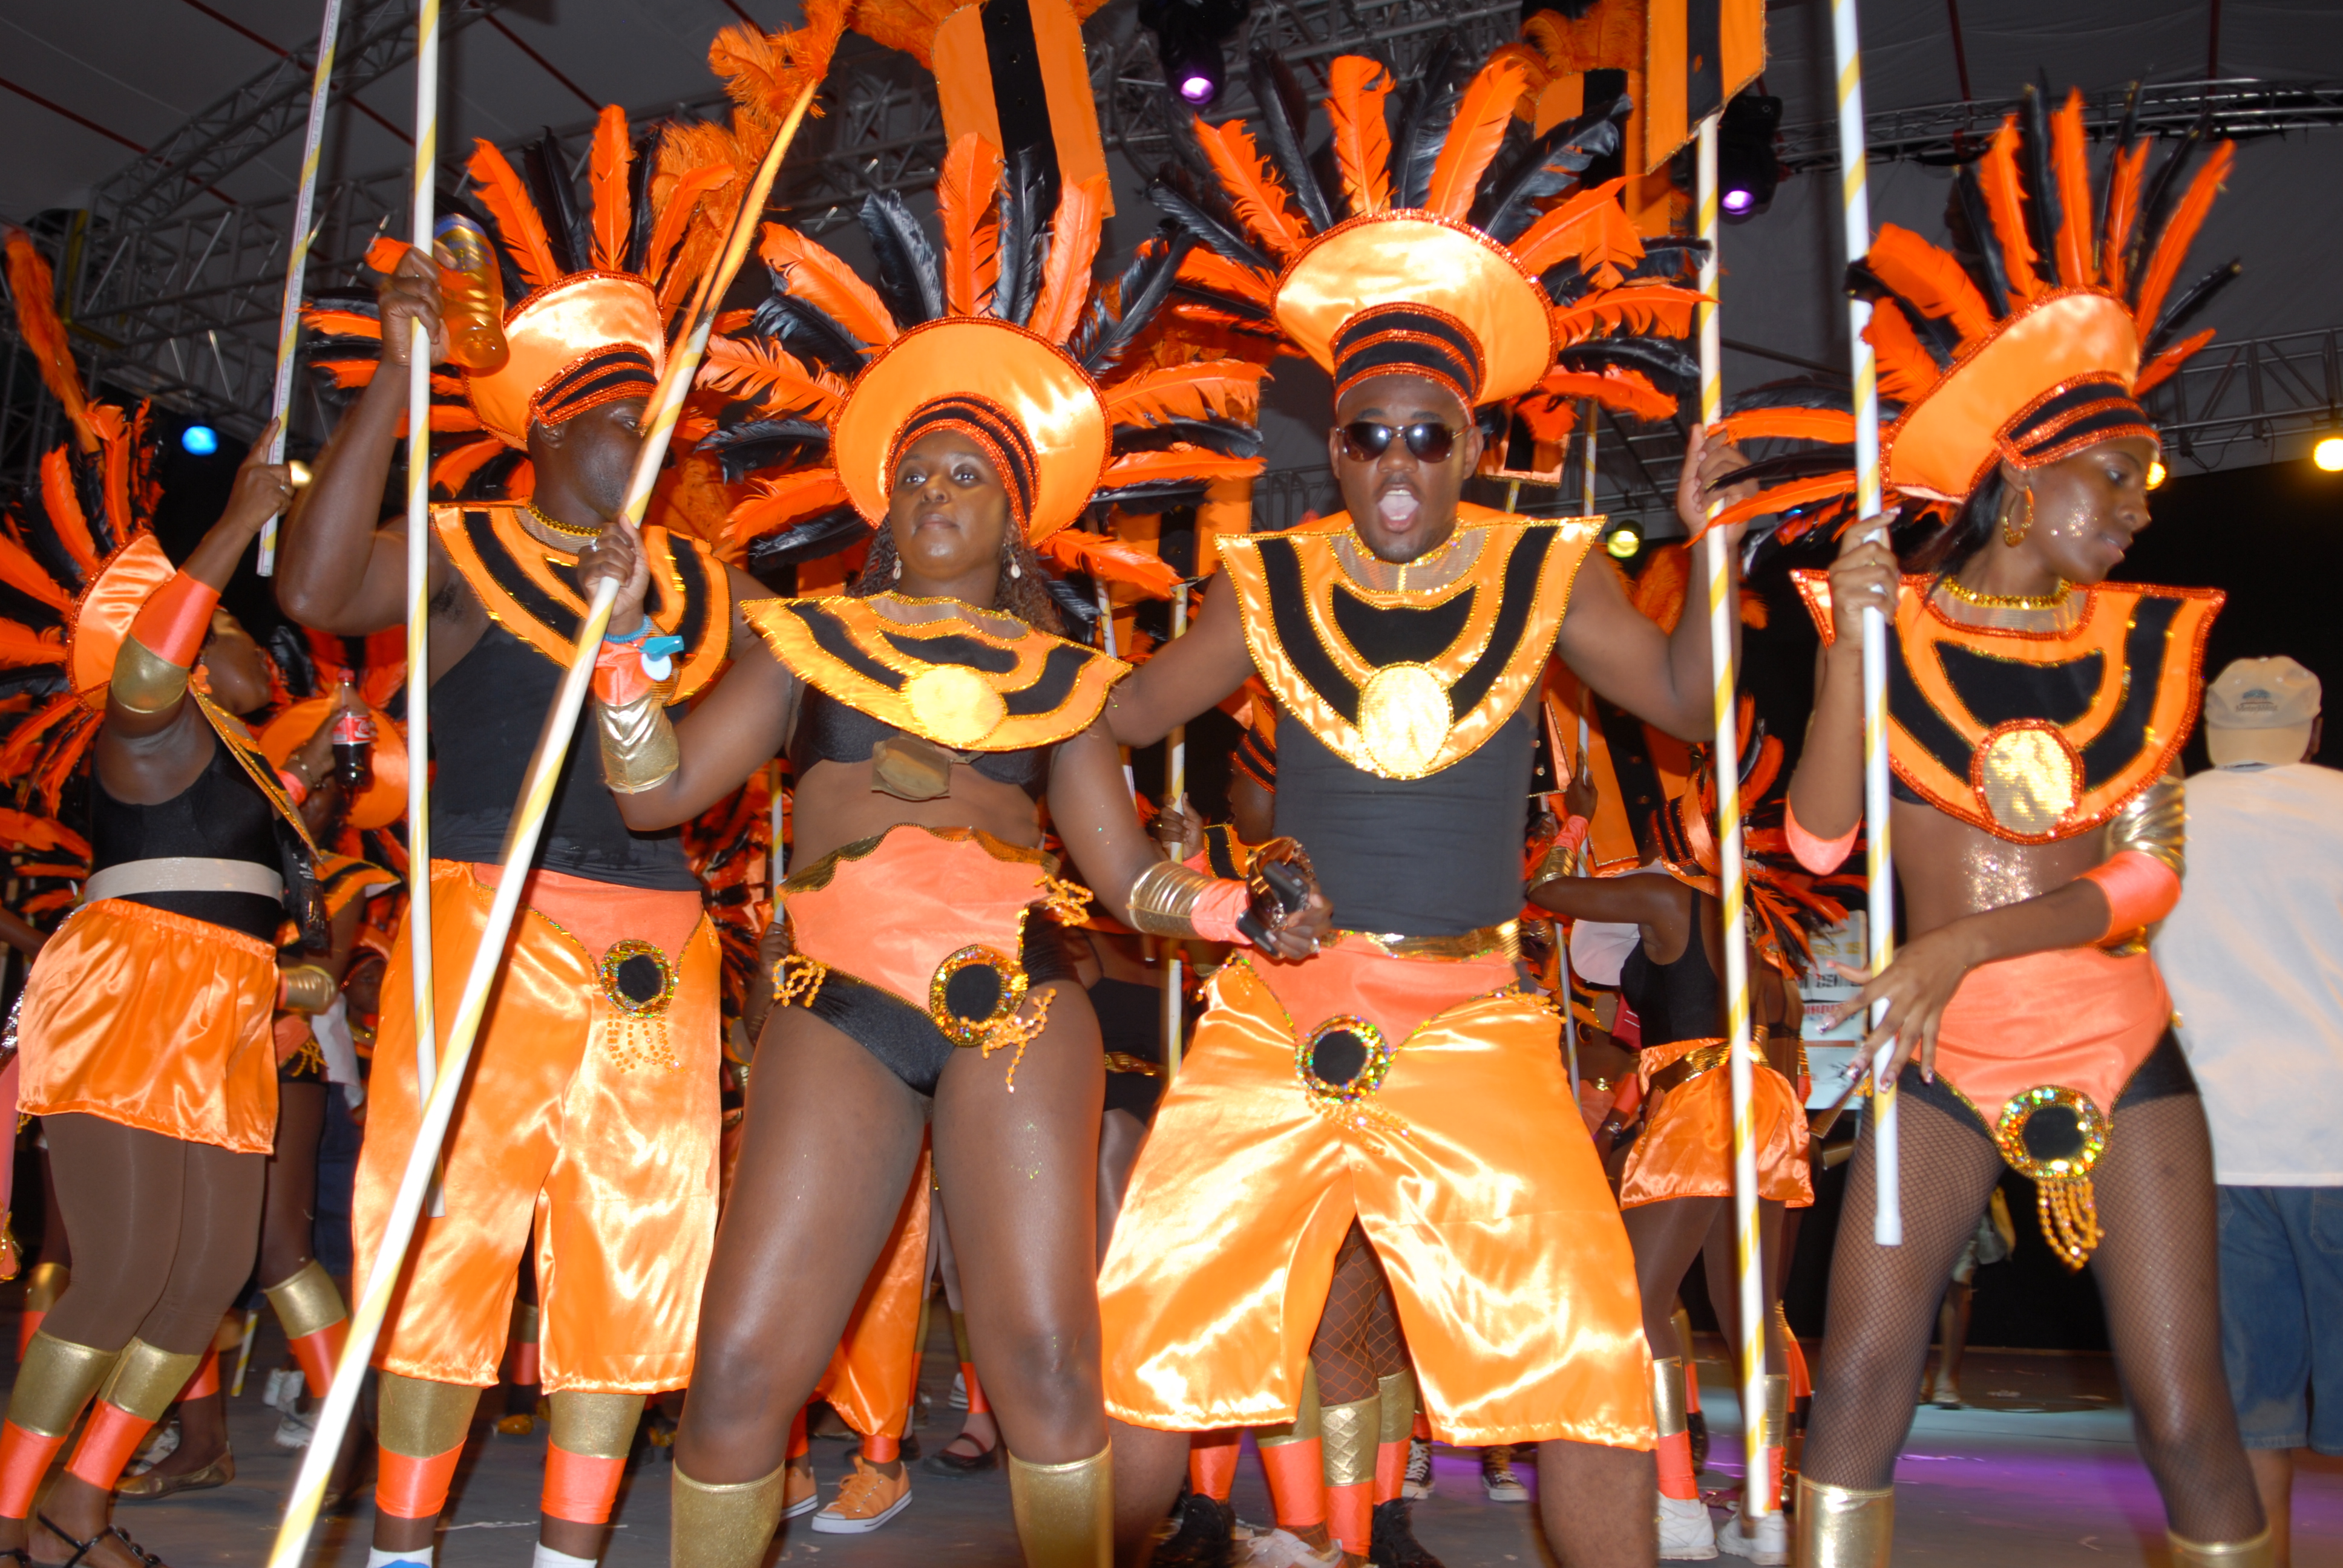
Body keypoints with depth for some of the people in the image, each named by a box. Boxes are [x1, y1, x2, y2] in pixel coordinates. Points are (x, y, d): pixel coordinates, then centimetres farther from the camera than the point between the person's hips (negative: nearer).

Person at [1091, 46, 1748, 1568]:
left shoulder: (1546, 571, 4)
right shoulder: (1269, 582, 5)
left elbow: (1687, 698, 7)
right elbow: (1135, 709, 14)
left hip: (1476, 1024, 0)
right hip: (1274, 1012, 1)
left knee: (1585, 1359, -2)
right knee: (1144, 1344, 5)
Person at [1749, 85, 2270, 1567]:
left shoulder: (2145, 641, 2)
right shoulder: (1894, 621, -4)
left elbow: (2150, 875, -4)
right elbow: (1822, 837, -15)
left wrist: (1969, 940, -18)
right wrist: (1850, 641, -24)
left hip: (2119, 1055, 2)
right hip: (1942, 1066, -1)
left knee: (2186, 1412, 1)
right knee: (1862, 1373, -7)